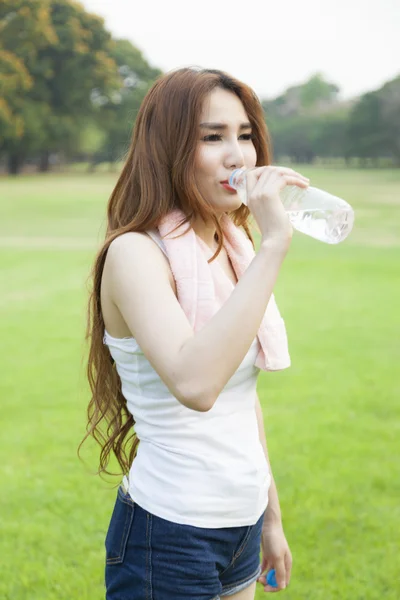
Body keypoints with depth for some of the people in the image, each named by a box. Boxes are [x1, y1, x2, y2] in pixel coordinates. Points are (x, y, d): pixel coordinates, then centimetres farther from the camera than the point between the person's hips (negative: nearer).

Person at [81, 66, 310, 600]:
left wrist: (272, 517, 17)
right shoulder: (135, 253, -18)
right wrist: (274, 244, -33)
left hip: (243, 522, 7)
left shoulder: (234, 250, 6)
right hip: (170, 532, -7)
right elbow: (195, 385, -36)